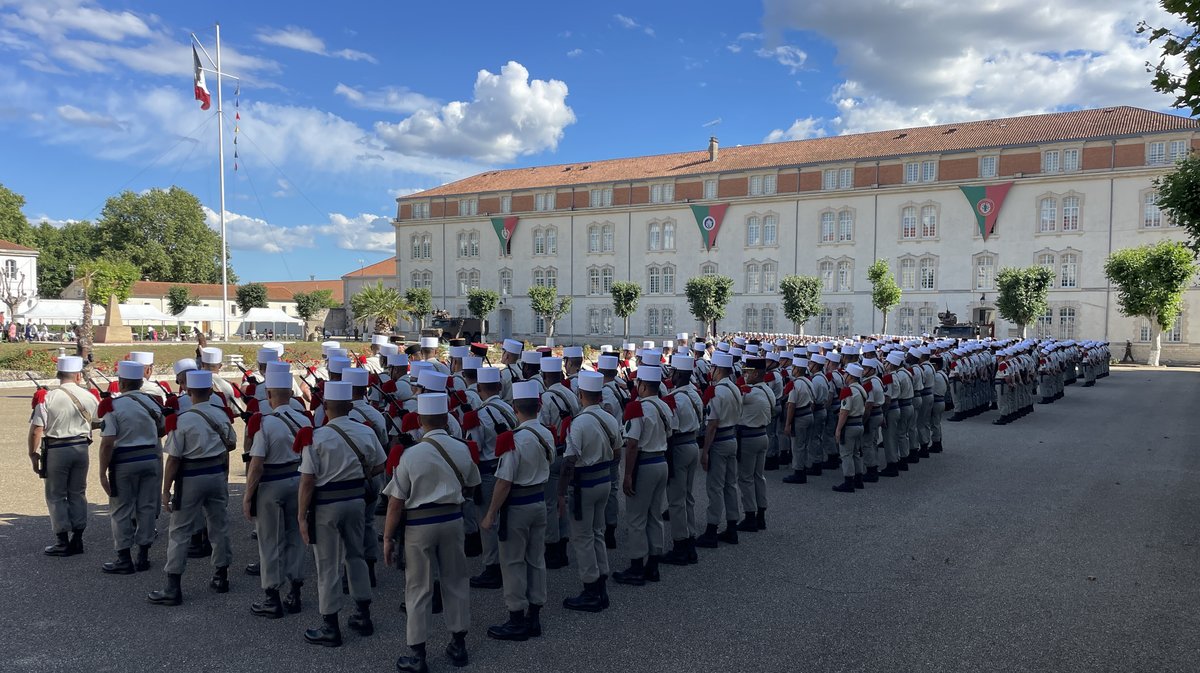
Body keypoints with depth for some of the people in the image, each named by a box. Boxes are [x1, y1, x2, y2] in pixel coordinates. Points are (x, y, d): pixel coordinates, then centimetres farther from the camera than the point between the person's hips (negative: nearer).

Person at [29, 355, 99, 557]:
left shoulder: (47, 397, -11)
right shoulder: (89, 397, -2)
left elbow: (36, 429, -12)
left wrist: (33, 454, -2)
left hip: (56, 450, -3)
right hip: (81, 447, 3)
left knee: (56, 496, 7)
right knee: (77, 494, 14)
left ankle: (63, 542, 9)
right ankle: (77, 539, 19)